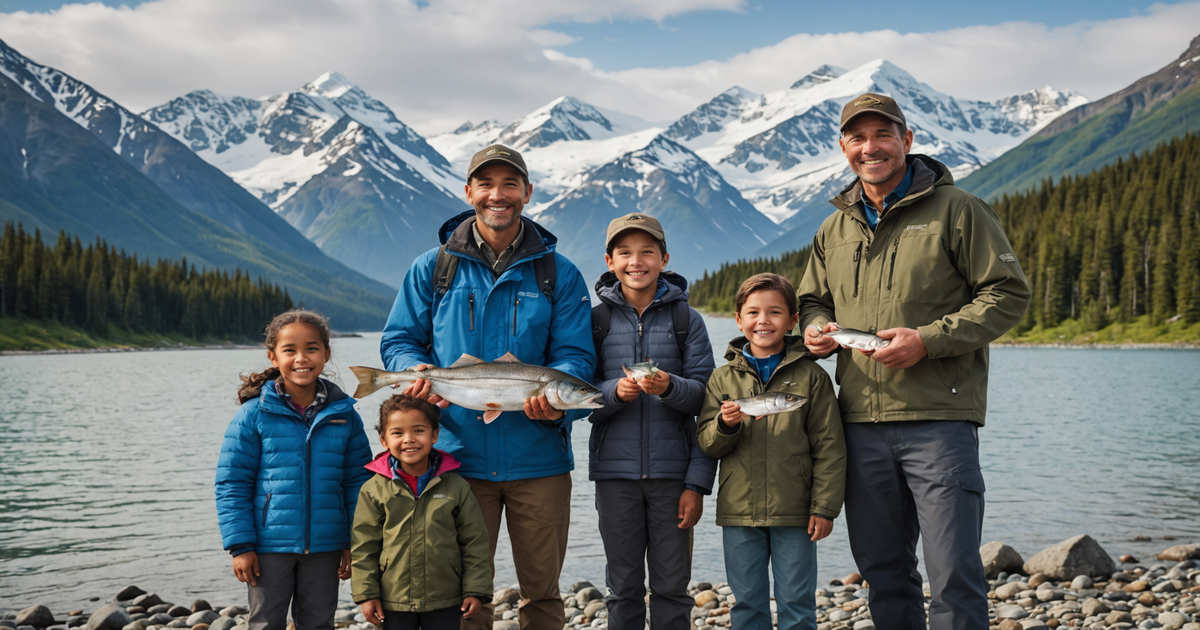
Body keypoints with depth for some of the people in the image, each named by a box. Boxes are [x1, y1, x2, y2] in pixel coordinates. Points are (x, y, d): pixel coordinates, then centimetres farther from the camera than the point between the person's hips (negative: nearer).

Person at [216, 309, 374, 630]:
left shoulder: (344, 415, -1)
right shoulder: (254, 414, -8)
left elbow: (357, 482, 5)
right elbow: (232, 484, -6)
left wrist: (354, 543, 3)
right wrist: (240, 545, -9)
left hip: (325, 545, 2)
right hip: (269, 544, -2)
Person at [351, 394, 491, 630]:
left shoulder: (456, 487, -2)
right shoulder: (373, 490, -3)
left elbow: (474, 541, 2)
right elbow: (364, 546, 0)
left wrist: (475, 590, -2)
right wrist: (366, 593, -3)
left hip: (445, 602, 0)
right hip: (393, 601, 0)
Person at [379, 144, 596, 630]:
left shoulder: (559, 274, 4)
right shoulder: (432, 269, 6)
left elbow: (575, 355, -1)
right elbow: (398, 340, 9)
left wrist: (554, 398, -22)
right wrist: (415, 371, -14)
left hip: (537, 459, 0)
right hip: (459, 457, 0)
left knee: (542, 589, 10)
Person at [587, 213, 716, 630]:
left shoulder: (685, 319, 3)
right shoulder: (596, 320, 4)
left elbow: (704, 396, 0)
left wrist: (669, 387, -19)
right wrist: (614, 391, -16)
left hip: (672, 471, 0)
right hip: (615, 471, 1)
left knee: (672, 587, 5)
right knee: (623, 588, 8)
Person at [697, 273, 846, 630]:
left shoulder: (810, 376, 0)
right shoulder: (723, 378, 6)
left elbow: (829, 447, 0)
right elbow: (707, 445, 5)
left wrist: (824, 507, -5)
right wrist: (725, 425, -16)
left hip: (794, 512, -2)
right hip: (739, 511, 2)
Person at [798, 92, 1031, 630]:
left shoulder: (956, 209, -2)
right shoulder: (834, 229, 15)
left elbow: (1008, 294, -5)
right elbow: (813, 299, 26)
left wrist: (928, 339, -16)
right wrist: (816, 328, 1)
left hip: (939, 419, -5)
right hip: (861, 424, 6)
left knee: (954, 575, -4)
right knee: (882, 571, 14)